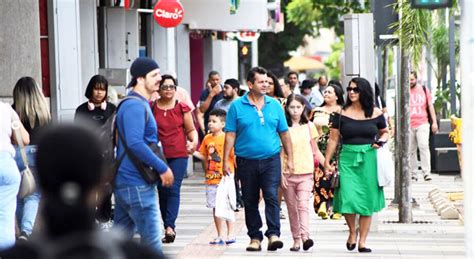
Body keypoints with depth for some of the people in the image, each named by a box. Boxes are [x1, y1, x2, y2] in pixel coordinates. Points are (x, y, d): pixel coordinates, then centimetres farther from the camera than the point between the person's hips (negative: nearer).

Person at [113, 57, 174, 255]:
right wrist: (163, 168, -20)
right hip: (137, 184, -10)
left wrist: (159, 167, 21)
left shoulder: (139, 104, 17)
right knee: (151, 241, -5)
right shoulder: (135, 105, -16)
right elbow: (135, 144, -26)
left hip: (125, 181, 10)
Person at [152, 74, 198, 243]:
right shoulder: (151, 107, 3)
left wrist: (194, 141, -12)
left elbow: (191, 130, 8)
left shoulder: (182, 108, 1)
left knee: (173, 189, -13)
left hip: (179, 155, -2)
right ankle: (168, 227, 15)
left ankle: (170, 226, -19)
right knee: (162, 191, 5)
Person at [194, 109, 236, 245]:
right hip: (211, 178, 6)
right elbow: (204, 156, 15)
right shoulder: (207, 138, 9)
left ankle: (231, 234, 8)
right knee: (215, 207, 9)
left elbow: (234, 155, -8)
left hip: (224, 178, -6)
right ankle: (220, 236, 17)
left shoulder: (227, 138, -8)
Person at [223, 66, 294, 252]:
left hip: (271, 160, 0)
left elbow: (284, 133, 10)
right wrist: (226, 160, -5)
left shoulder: (274, 105, 6)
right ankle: (255, 237, 16)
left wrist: (290, 159, 7)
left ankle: (273, 234, -15)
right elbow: (230, 135, 0)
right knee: (250, 201, 7)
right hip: (246, 161, 0)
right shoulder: (237, 106, 0)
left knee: (272, 196, -13)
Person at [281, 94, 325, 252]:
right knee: (292, 208, 7)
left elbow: (316, 151, 15)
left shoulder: (309, 126, 8)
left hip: (306, 174, 0)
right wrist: (281, 174, -6)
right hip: (288, 174, 0)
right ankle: (296, 239, 15)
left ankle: (305, 237, -27)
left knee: (303, 205, -16)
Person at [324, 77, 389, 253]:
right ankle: (352, 231, 18)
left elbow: (385, 132, 18)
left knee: (367, 201, 3)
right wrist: (327, 161, 1)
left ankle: (362, 242, 13)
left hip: (369, 159, 1)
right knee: (347, 198, -11)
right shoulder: (342, 113, 1)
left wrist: (382, 141, -4)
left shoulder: (375, 113, 4)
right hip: (347, 159, -1)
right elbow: (333, 139, 4)